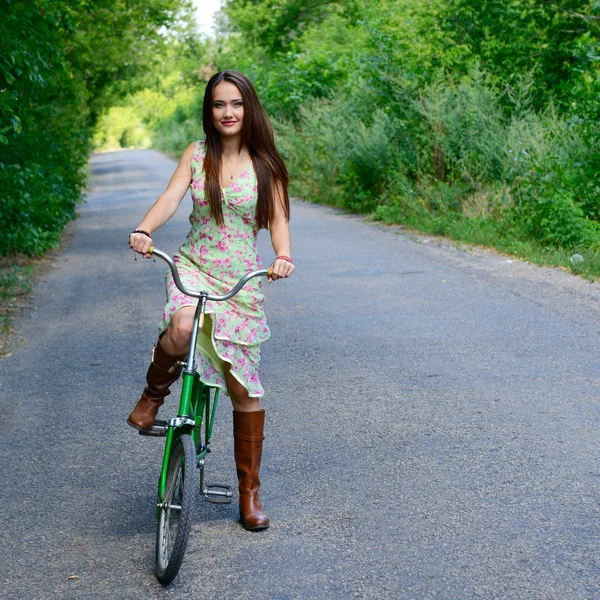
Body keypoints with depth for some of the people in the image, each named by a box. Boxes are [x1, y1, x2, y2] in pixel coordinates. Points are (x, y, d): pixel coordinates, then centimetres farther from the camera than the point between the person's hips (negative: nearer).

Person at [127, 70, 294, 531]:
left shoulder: (265, 163, 4)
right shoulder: (197, 154, 5)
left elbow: (278, 219, 0)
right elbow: (171, 198, -8)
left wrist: (283, 257, -21)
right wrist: (144, 230, -28)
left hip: (242, 279, 0)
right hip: (193, 267, 0)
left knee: (244, 387, 1)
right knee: (183, 328, -37)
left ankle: (250, 490, 16)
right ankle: (154, 393, -3)